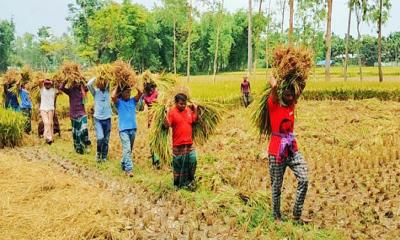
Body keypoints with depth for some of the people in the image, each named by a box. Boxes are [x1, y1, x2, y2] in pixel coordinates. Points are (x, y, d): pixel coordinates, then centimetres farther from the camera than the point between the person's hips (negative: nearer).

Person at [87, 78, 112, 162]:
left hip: (107, 118, 2)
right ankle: (98, 152, 10)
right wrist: (96, 77, -9)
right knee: (100, 138, -16)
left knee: (106, 140, 7)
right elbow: (89, 84, -18)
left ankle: (104, 157, 22)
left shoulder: (107, 91, 5)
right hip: (98, 118, -2)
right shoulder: (95, 92, -1)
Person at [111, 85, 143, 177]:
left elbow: (140, 93, -5)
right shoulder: (119, 102, 1)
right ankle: (128, 169, -17)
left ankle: (123, 164, 34)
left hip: (133, 128, 5)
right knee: (127, 149, -15)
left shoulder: (133, 101, 10)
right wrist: (117, 87, -6)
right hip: (123, 129, -5)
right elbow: (113, 96, -20)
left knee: (129, 150, 16)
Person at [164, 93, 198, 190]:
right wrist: (166, 115, -28)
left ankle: (189, 180, 20)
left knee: (192, 161, 1)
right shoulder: (172, 112, -9)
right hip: (178, 144, -4)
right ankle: (178, 183, 22)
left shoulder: (189, 110, 6)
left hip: (189, 143, 4)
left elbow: (194, 121, 14)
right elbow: (167, 125, -15)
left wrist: (195, 110, 5)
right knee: (178, 164, 7)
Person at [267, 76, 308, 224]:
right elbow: (273, 95, -27)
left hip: (292, 149, 5)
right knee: (276, 186, 7)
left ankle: (297, 215, 3)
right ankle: (276, 216, 23)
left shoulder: (292, 105, 9)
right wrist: (274, 87, -45)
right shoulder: (273, 105, -7)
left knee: (304, 179, -10)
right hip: (276, 151, -5)